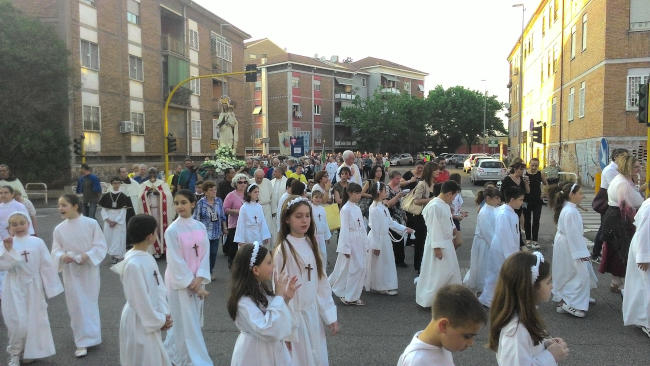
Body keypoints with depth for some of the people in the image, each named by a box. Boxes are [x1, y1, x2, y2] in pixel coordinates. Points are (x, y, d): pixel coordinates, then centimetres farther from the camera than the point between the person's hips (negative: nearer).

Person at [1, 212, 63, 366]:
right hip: (15, 289, -1)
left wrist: (51, 287, 2)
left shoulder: (37, 242, -2)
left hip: (34, 287, 1)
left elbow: (47, 265, 1)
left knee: (35, 320, 10)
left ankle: (30, 351, 33)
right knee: (18, 322, -5)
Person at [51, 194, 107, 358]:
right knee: (77, 305, 3)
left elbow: (100, 246, -8)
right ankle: (82, 342, 14)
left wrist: (88, 255, -23)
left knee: (90, 302, 11)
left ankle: (91, 334, 34)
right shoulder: (59, 229, -3)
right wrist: (62, 257, -20)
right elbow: (55, 251, 1)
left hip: (89, 268, -1)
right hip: (70, 271, 1)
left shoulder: (91, 223, -10)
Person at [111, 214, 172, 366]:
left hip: (151, 320, 8)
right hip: (139, 323, -8)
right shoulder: (133, 264, -26)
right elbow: (140, 300, -22)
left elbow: (159, 287, 5)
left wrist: (164, 314, -3)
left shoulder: (147, 257, 1)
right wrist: (159, 320, -12)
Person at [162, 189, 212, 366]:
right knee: (187, 324, 0)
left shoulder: (200, 227, 1)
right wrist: (192, 284, -15)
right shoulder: (172, 230, -13)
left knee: (194, 321, 16)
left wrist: (199, 280, -11)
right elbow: (176, 261, -14)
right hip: (180, 282, -5)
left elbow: (205, 254, 0)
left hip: (197, 281, 5)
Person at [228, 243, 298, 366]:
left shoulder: (261, 289, 1)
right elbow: (267, 330, -31)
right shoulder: (243, 302, -25)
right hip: (255, 356, -8)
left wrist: (286, 298, -3)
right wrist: (279, 296, -26)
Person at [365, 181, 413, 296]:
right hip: (377, 239, -9)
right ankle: (377, 287, 18)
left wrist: (404, 229, 11)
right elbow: (374, 228, -20)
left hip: (385, 239, 9)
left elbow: (391, 222, 17)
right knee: (377, 265, 4)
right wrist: (376, 246, -19)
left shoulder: (383, 207, 9)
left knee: (387, 263, 15)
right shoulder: (374, 208, -19)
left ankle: (386, 287, 27)